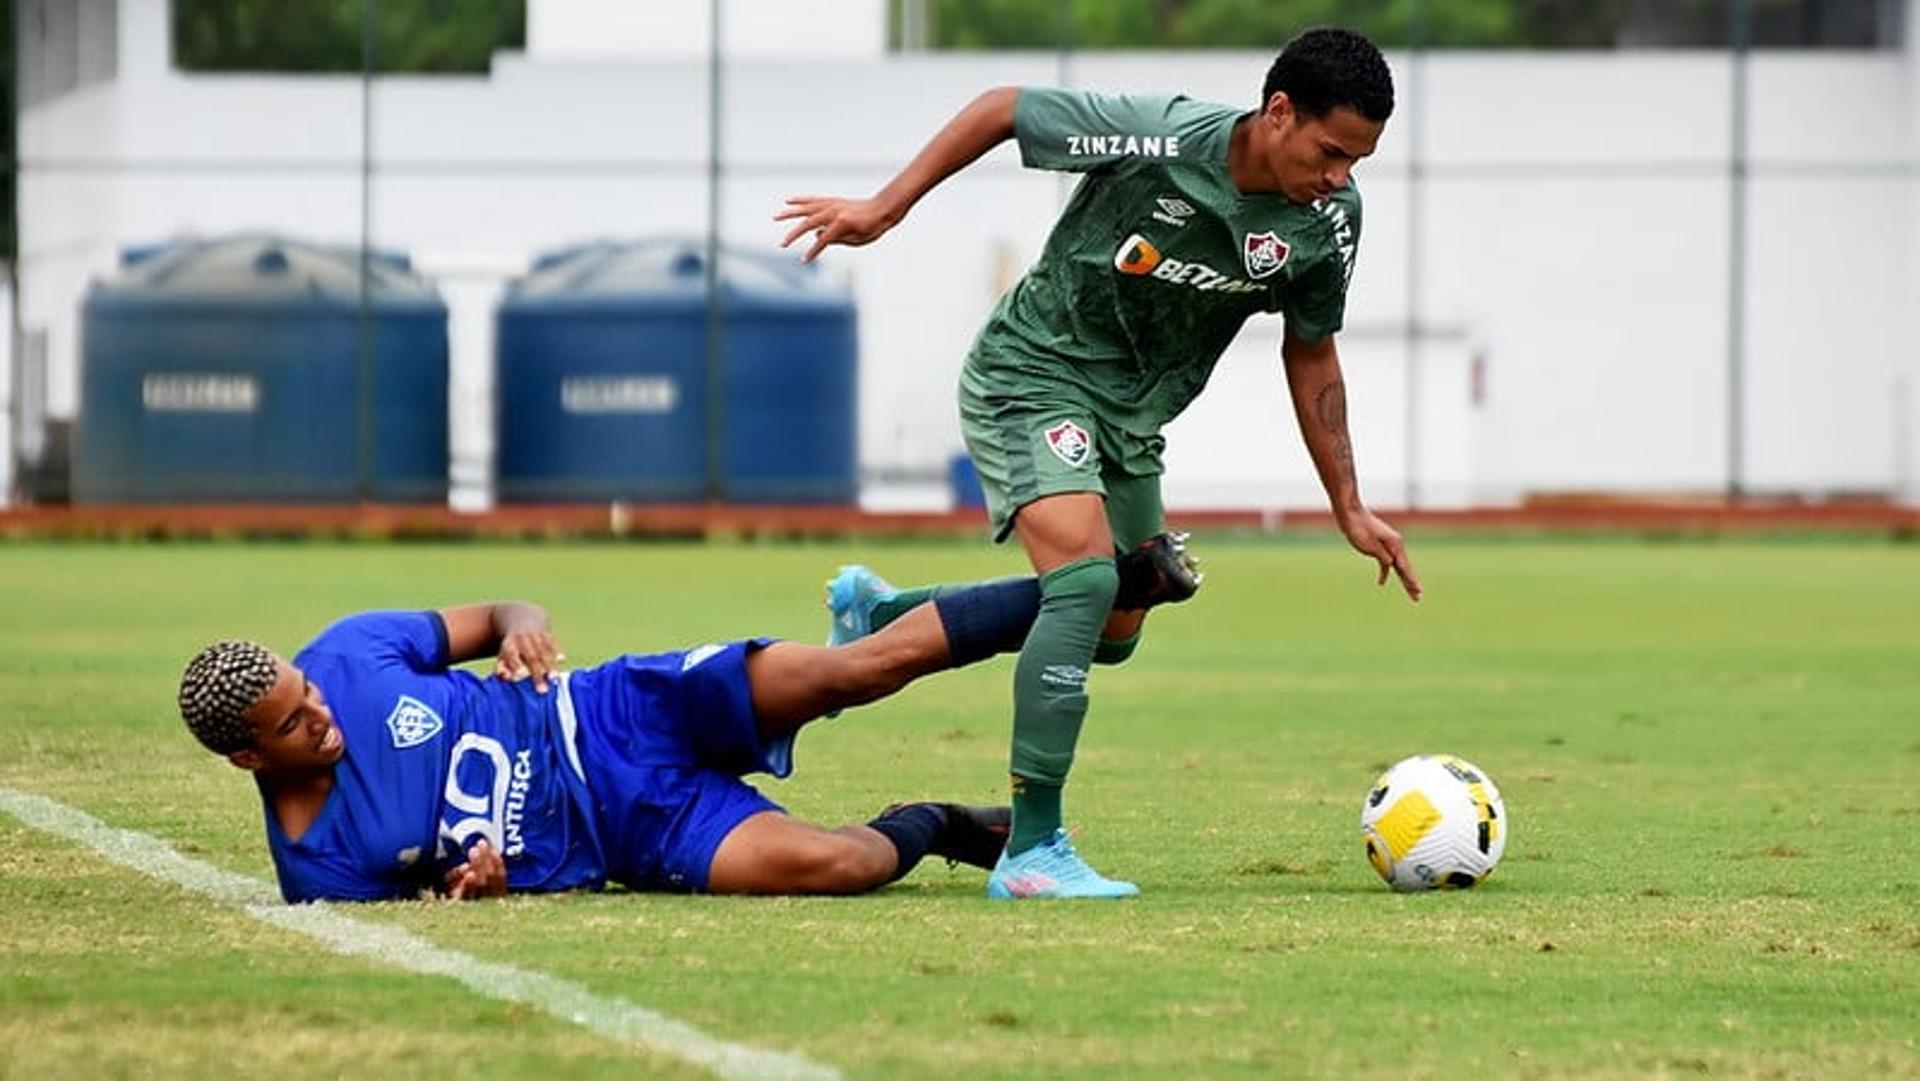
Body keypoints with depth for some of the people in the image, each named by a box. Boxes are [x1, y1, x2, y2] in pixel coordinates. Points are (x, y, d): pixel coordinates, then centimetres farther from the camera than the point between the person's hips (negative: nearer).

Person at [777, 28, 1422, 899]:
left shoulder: (1330, 220, -12)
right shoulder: (1160, 140, -29)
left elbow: (1310, 357, 4)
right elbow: (1003, 108, -14)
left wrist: (1350, 509, 5)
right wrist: (885, 208, -12)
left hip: (1133, 414, 7)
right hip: (1032, 378, -7)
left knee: (1112, 636, 15)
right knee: (1087, 576, -27)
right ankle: (1031, 852, -25)